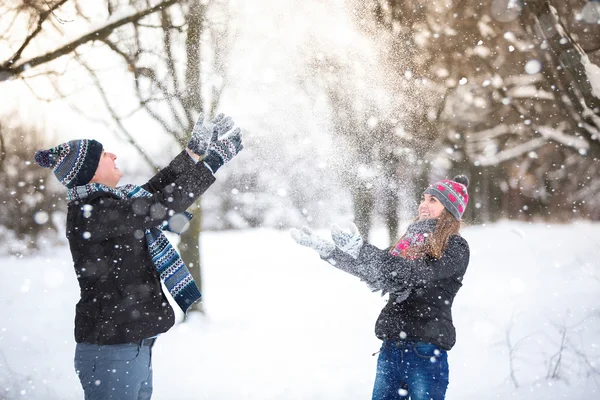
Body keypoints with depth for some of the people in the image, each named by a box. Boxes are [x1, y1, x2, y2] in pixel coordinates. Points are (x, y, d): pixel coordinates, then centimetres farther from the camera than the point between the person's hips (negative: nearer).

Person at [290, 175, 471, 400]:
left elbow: (420, 272, -21)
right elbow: (372, 272, 21)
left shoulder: (456, 247, -5)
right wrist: (326, 249, 15)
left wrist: (362, 250, -27)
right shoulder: (411, 240, 15)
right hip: (391, 347, 6)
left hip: (425, 350, -6)